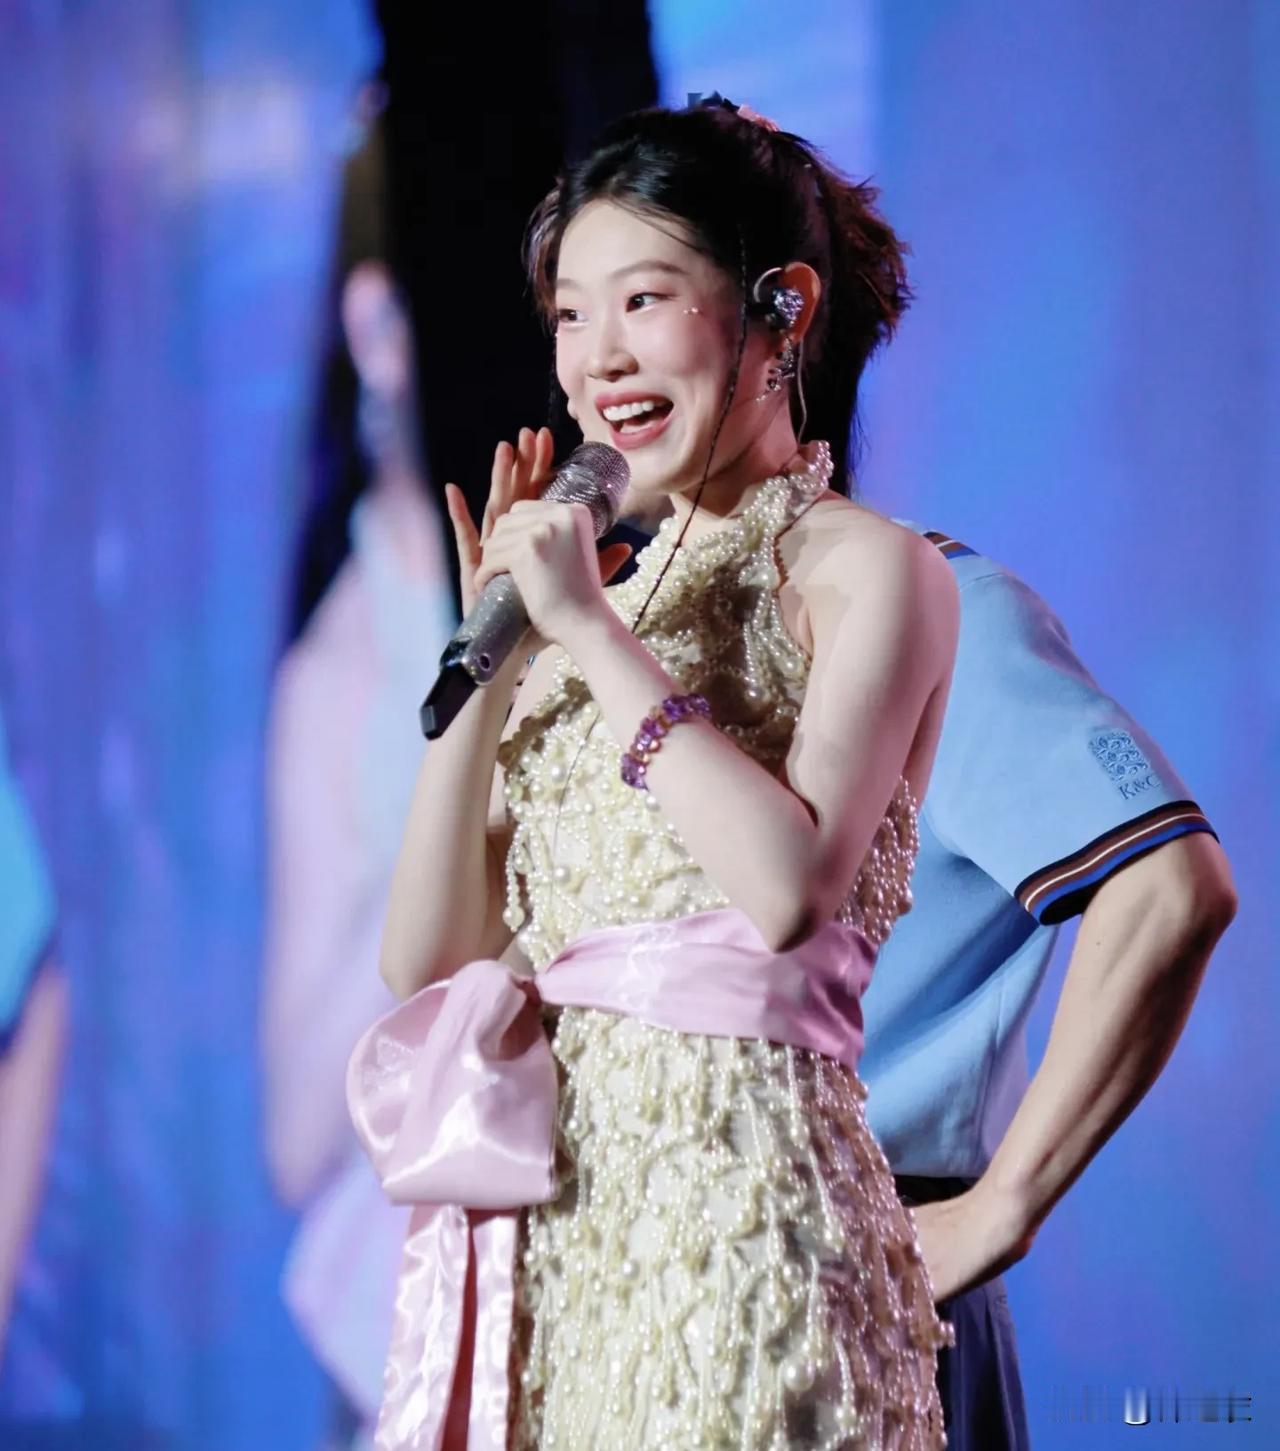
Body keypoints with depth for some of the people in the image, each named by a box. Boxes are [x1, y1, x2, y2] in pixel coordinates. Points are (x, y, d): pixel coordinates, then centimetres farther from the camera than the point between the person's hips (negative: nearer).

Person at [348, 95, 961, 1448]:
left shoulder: (866, 567, -1)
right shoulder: (609, 597, 16)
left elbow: (792, 886, -18)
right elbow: (420, 960, 9)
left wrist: (593, 630, -12)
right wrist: (496, 656, 1)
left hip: (729, 1196, -6)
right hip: (543, 1211, 6)